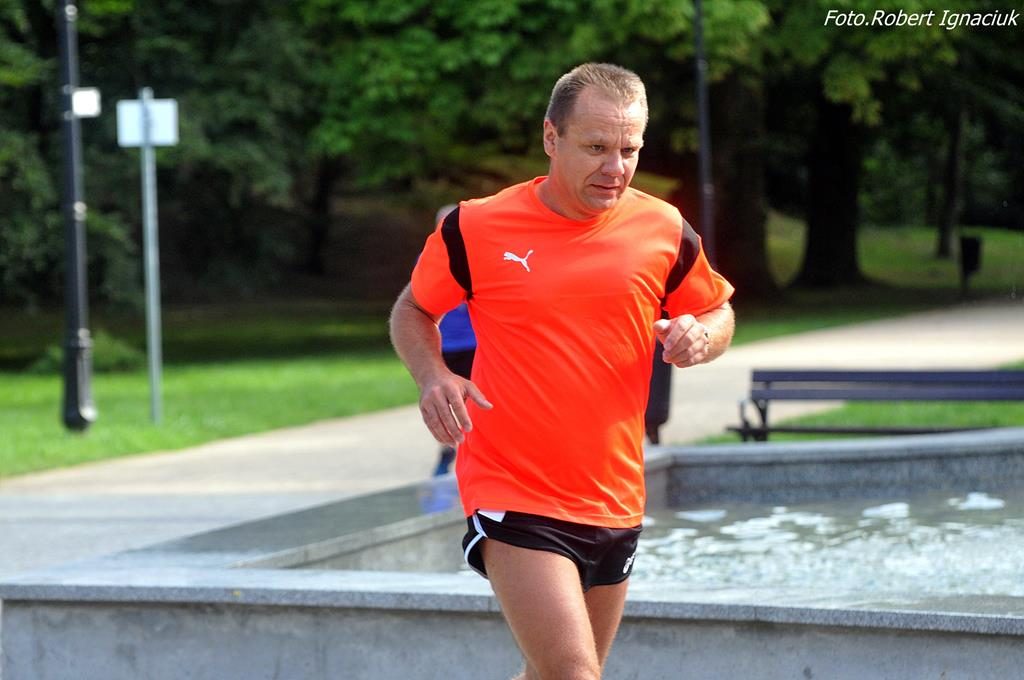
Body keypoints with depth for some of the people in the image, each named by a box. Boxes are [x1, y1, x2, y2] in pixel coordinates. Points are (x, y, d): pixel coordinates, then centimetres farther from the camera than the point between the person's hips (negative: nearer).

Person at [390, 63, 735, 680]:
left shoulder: (665, 231, 0)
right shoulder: (476, 228, -7)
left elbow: (719, 312, 16)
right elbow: (413, 311, 9)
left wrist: (701, 336, -9)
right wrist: (433, 375, -13)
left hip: (615, 505, 5)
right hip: (512, 498, -4)